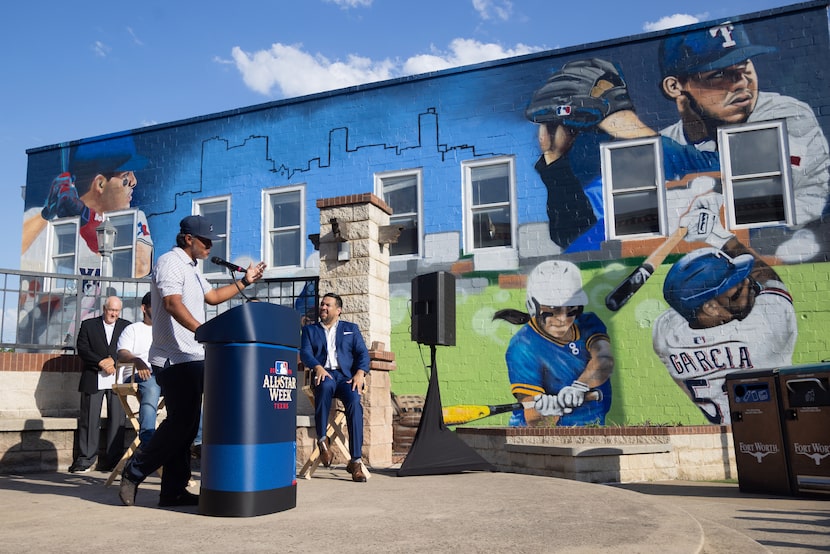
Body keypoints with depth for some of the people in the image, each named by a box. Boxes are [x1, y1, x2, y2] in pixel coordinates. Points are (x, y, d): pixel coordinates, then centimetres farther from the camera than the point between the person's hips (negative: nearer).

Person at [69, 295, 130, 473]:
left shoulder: (126, 326, 12)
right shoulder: (88, 325, 10)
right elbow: (82, 350, 0)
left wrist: (113, 360, -12)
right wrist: (101, 362, -12)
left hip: (117, 379, 1)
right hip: (93, 380, -1)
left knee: (117, 420, -1)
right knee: (89, 419, -1)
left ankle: (113, 459, 4)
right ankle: (85, 459, 6)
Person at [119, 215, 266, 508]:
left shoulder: (191, 269, 22)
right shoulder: (170, 261, -9)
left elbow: (212, 297, 30)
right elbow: (172, 303, -22)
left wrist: (245, 281, 24)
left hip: (192, 358, 10)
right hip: (175, 359, -10)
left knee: (185, 424, 8)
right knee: (181, 422, -8)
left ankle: (174, 491, 13)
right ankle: (134, 472, 6)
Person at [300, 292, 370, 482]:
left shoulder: (351, 329, 21)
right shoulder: (309, 329, 21)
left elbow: (362, 353, 9)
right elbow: (305, 353, 5)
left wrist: (360, 373, -11)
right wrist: (318, 367, -17)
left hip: (346, 376, 0)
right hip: (324, 376, 0)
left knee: (354, 402, -32)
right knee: (326, 385, -39)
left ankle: (356, 461, -31)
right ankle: (322, 440, -28)